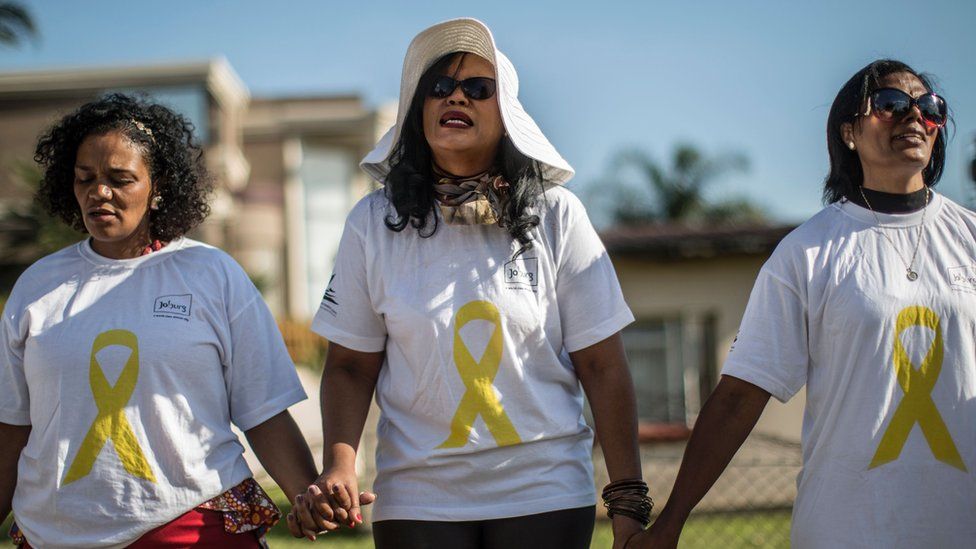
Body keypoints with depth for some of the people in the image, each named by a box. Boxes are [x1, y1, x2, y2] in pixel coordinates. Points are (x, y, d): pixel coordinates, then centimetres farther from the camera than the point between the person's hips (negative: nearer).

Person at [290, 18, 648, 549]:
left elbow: (602, 365, -3)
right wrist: (339, 464, -15)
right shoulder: (373, 223, -1)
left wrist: (627, 502, -6)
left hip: (545, 493, 0)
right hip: (417, 499, 1)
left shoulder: (557, 216, -2)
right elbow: (350, 365, 2)